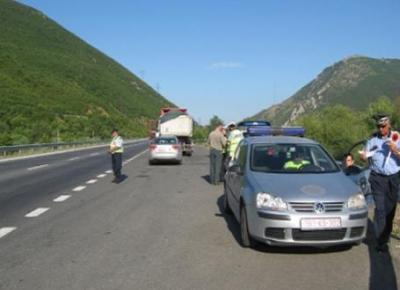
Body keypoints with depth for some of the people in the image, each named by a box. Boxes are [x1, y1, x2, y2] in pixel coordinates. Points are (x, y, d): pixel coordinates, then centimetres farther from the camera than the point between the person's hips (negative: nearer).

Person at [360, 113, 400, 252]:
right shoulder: (373, 139, 5)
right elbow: (365, 156, 9)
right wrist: (363, 155, -14)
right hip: (378, 178, -1)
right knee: (380, 209, -9)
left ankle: (385, 236, 23)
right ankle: (381, 242, -8)